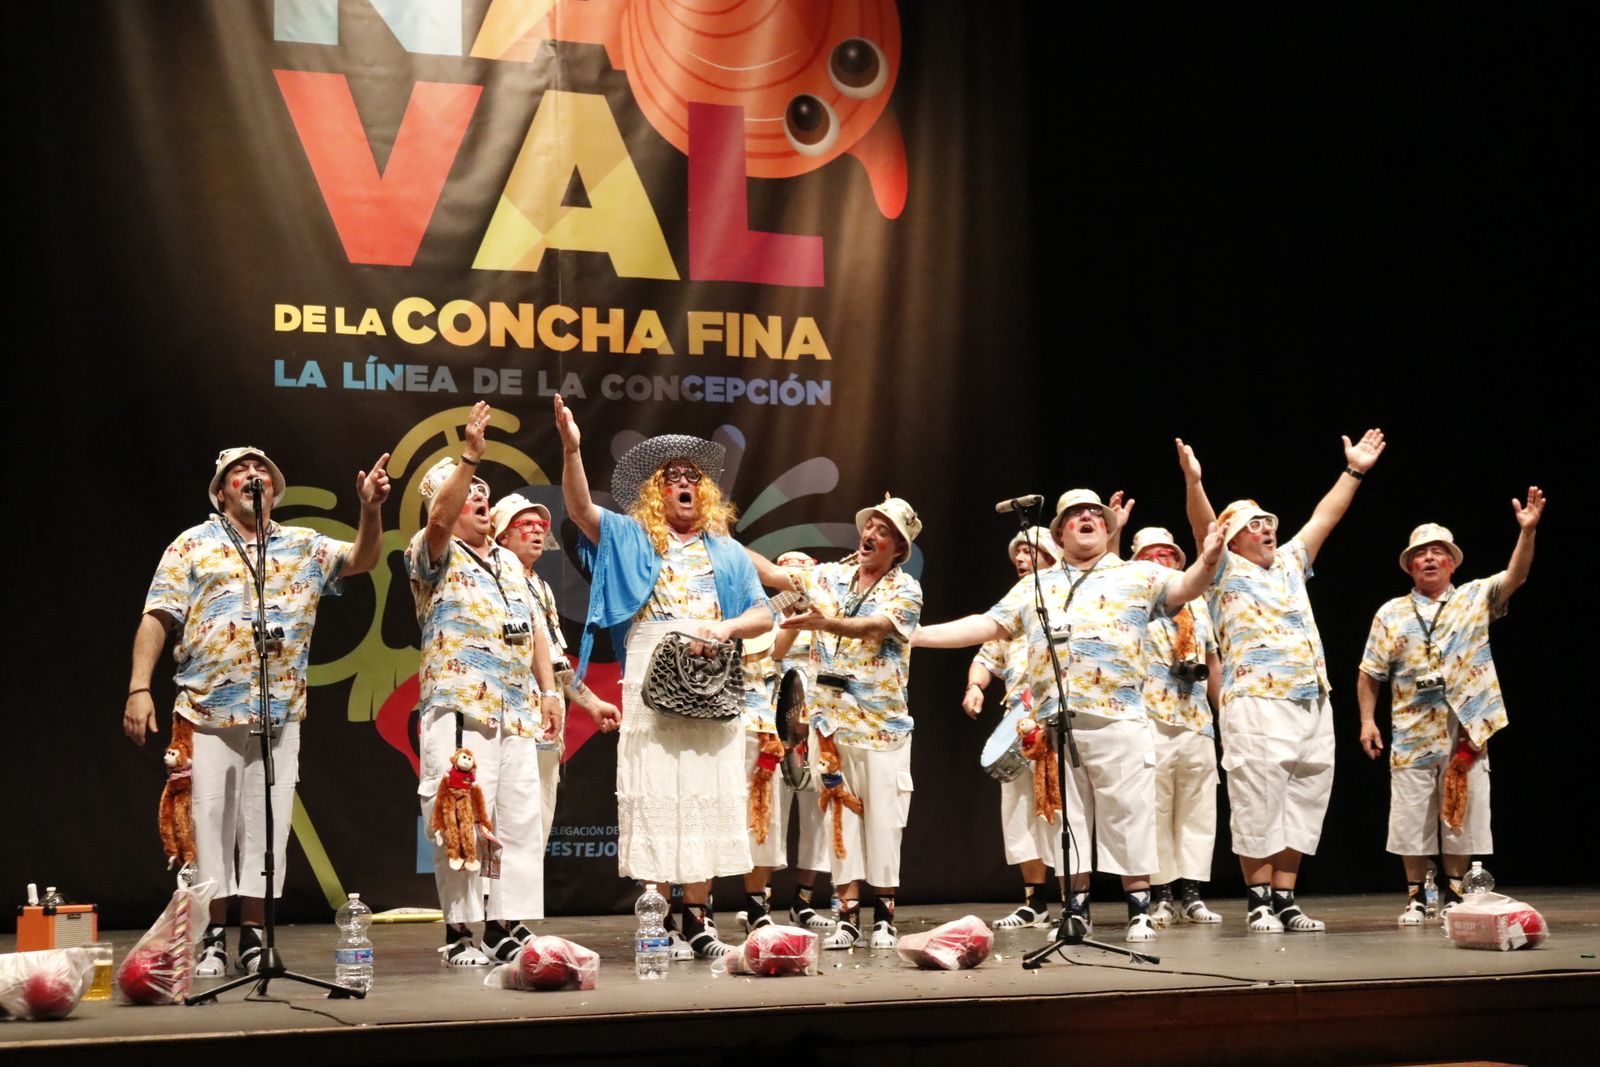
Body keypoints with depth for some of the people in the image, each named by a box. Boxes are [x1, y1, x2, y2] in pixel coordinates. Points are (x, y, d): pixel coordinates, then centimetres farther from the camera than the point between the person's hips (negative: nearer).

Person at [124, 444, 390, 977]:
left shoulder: (304, 547, 14)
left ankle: (253, 937, 10)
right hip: (206, 711, -2)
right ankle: (212, 939, 6)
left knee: (266, 824, 3)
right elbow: (158, 618, 1)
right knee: (209, 821, -1)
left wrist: (370, 509, -17)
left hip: (279, 713, 2)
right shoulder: (194, 545, 7)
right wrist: (139, 687, -8)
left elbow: (363, 558, 2)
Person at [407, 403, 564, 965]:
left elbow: (533, 630, 23)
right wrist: (469, 456, -28)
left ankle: (508, 926, 8)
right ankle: (460, 931, -4)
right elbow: (440, 519, -20)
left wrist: (549, 690, 13)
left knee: (520, 819, 4)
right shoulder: (434, 556, 3)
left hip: (517, 710, 7)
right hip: (460, 708, -7)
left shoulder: (509, 562, 24)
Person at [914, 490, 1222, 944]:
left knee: (1127, 814, -5)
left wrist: (1206, 562, -28)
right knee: (1067, 817, 6)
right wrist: (914, 635, 8)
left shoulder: (1138, 576, 11)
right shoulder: (1033, 587, 20)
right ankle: (1077, 909, 13)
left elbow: (1182, 588, -4)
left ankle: (1139, 909, 1)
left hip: (1118, 719, -3)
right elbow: (987, 625, 17)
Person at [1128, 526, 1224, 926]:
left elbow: (1214, 665, 21)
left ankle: (1191, 892, 6)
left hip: (1197, 723, 4)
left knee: (1196, 811, 3)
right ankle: (1161, 893, 1)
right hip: (1149, 723, -4)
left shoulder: (1197, 611, 18)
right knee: (1155, 810, -4)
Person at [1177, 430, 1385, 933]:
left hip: (1314, 703, 7)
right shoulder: (1226, 572, 4)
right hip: (1258, 705, -6)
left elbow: (1324, 518, 23)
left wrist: (1353, 471, 19)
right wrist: (1193, 482, -28)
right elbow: (1203, 527, -12)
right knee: (1257, 807, -7)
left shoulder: (1290, 564, 22)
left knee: (1303, 805, 5)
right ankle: (1259, 901, -1)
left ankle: (1285, 899, 10)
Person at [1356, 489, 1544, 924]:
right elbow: (1370, 674, 9)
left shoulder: (1475, 599, 5)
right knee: (1411, 821, 3)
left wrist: (1527, 531, -27)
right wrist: (1367, 720, -2)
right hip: (1412, 737, 1)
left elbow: (1515, 576, -12)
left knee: (1462, 819, 4)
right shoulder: (1391, 614, 7)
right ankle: (1416, 898, 14)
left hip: (1465, 734, -1)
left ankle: (1453, 895, 16)